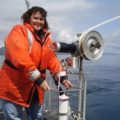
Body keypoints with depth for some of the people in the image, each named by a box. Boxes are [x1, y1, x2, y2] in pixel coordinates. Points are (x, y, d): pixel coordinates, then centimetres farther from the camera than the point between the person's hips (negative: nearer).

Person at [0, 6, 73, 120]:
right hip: (14, 87, -6)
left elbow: (52, 59, 6)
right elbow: (21, 58, -24)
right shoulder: (19, 31, -11)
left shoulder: (46, 37, 11)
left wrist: (62, 76, -8)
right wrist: (38, 78, -26)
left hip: (35, 88, 7)